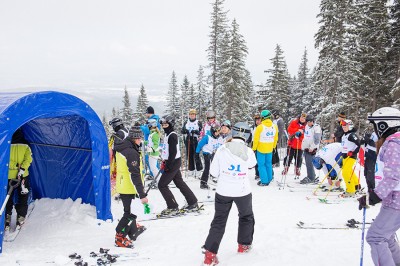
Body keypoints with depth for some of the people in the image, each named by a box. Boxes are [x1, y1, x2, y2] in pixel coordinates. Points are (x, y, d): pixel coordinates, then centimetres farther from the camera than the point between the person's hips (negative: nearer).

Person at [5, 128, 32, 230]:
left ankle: (7, 219, 11)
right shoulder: (26, 147, -1)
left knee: (8, 198, 13)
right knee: (23, 198, 13)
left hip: (9, 176, 0)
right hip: (23, 176, 0)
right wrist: (22, 169, -15)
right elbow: (28, 159, -12)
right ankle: (20, 218, 10)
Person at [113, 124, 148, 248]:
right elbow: (135, 175, -27)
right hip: (129, 188, -10)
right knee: (130, 213, 1)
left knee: (130, 210, 25)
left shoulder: (122, 148, 6)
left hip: (122, 186, 10)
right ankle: (120, 238, 8)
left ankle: (133, 230, 42)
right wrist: (142, 195, -25)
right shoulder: (131, 152, -25)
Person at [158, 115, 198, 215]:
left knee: (162, 185, -6)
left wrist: (167, 165, -22)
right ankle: (193, 203, 25)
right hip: (172, 163, 10)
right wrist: (164, 161, 17)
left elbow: (173, 152, -23)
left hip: (173, 163, -10)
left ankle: (173, 208, 1)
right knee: (179, 183, 16)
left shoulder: (172, 135, -18)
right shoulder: (167, 134, 13)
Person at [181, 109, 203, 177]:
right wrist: (185, 131, -12)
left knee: (196, 155, -9)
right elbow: (182, 131, 10)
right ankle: (191, 169, 15)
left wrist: (196, 132, -20)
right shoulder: (186, 122, 13)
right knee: (189, 155, 5)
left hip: (195, 140, -3)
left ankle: (199, 169, 0)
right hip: (188, 140, 4)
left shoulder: (198, 122, 2)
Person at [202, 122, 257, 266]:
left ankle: (210, 254, 5)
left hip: (223, 191, 1)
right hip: (243, 191, 0)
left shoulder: (222, 149, -11)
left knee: (219, 221, 11)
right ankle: (244, 244, 38)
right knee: (246, 217, 27)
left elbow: (213, 172, -5)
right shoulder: (248, 152, -13)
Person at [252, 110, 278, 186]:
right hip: (270, 149, 5)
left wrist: (254, 148, 1)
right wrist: (274, 146, 21)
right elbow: (276, 139, 6)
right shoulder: (275, 127, -3)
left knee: (261, 165, 5)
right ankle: (268, 179, 25)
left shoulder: (260, 127, -19)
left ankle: (264, 181, 5)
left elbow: (256, 139, -12)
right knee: (268, 164, 17)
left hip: (261, 149, -5)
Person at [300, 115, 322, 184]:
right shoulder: (307, 126, 13)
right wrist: (303, 146, 21)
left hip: (312, 148, -8)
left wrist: (312, 147, -19)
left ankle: (310, 178, -5)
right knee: (308, 163, 9)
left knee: (309, 163, -11)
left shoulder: (316, 127, -11)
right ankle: (311, 177, 18)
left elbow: (317, 139, -17)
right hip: (306, 147, 8)